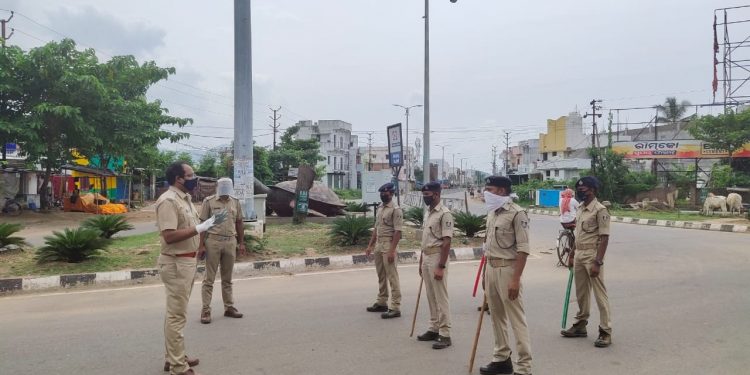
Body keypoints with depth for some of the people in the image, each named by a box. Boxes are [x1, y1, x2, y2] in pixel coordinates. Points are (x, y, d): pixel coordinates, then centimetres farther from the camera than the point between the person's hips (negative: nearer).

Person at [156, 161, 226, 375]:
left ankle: (174, 357, 29)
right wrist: (200, 228, -25)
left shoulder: (185, 198, 12)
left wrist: (207, 225, 8)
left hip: (187, 261, 10)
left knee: (176, 313, 18)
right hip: (176, 263, -10)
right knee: (177, 315, -3)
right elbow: (169, 236, -26)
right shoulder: (169, 200, -18)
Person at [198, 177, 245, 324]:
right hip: (213, 241, -4)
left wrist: (241, 243, 10)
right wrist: (201, 245, -10)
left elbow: (239, 223, 14)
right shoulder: (209, 201, -3)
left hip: (230, 242, 4)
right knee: (209, 278, 1)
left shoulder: (235, 202, 9)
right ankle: (206, 310, 7)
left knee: (227, 278, 13)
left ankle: (229, 307, 21)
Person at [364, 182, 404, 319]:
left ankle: (395, 308, -2)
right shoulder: (380, 209, 15)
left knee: (392, 277, -6)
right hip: (378, 245, 9)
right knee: (381, 276, 16)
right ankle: (382, 303, 27)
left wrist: (392, 250, -23)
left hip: (389, 246, -9)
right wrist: (370, 245, 15)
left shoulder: (396, 210, -12)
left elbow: (398, 232, -17)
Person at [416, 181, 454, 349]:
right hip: (426, 257, 9)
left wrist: (441, 266, -22)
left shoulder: (444, 213, -14)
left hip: (437, 258, -9)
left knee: (441, 297, -3)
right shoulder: (427, 213, 13)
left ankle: (445, 334, 4)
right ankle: (434, 329, 25)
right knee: (431, 297, 15)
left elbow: (447, 242, -19)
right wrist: (421, 261, 18)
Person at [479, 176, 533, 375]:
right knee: (496, 316, 15)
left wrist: (516, 279, -20)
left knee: (517, 319, -2)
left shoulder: (517, 213, -13)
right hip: (491, 268, 8)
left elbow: (523, 249, -16)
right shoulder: (491, 213, 11)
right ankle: (501, 359, 28)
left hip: (507, 269, -8)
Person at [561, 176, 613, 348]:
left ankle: (606, 332, 6)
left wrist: (597, 262, -22)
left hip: (592, 256, -8)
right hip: (579, 255, 8)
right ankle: (580, 325, 29)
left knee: (600, 294, -2)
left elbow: (604, 238, -17)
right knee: (581, 293, 17)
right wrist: (572, 255, 19)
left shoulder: (600, 210, -14)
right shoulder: (581, 209, 12)